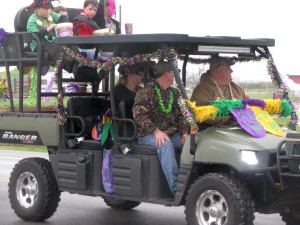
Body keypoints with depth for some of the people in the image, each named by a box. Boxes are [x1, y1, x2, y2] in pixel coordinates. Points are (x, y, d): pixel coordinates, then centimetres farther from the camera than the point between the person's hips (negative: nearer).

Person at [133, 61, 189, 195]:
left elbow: (180, 115, 17)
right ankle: (174, 189, -41)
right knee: (166, 146, -37)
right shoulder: (145, 92, -2)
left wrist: (184, 132, -2)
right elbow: (139, 115, -13)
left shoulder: (174, 93, 20)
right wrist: (156, 131, -24)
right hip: (149, 135, -6)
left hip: (172, 133, 6)